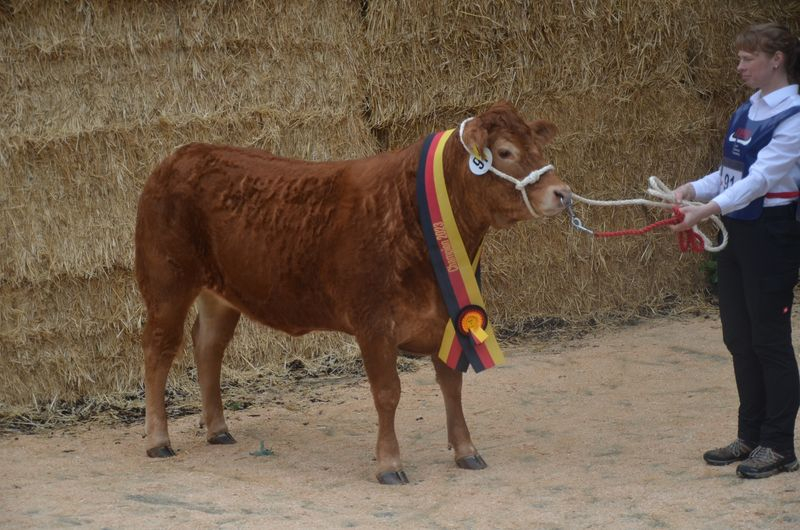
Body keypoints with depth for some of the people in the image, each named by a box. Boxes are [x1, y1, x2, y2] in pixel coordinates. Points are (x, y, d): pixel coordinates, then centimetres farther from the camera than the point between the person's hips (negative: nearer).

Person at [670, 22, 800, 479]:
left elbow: (760, 177, -25)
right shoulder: (747, 112, 11)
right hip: (736, 233, 8)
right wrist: (694, 189, -5)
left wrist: (709, 209, -36)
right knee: (739, 338, 11)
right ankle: (751, 437, 21)